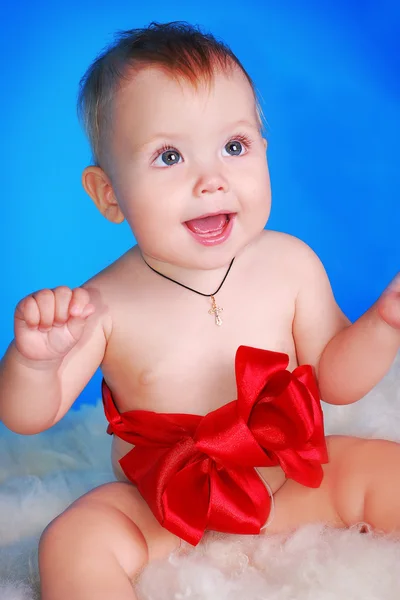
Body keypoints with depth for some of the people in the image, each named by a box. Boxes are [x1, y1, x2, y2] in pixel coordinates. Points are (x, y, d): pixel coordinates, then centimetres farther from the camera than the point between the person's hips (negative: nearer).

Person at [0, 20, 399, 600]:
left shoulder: (291, 264, -10)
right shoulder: (103, 306, -18)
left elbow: (336, 378, 0)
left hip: (295, 486, 2)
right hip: (164, 514, -2)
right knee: (72, 540, -23)